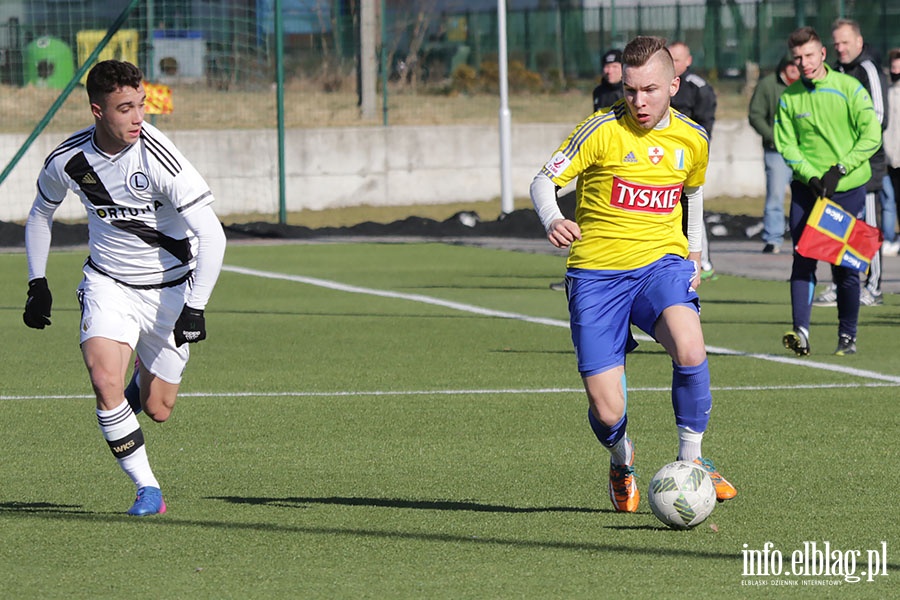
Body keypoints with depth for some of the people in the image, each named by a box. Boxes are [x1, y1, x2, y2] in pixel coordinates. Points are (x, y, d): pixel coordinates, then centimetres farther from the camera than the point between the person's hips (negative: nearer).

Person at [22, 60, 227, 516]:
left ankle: (145, 374, 44)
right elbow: (41, 212, 11)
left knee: (157, 409, 6)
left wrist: (196, 307, -24)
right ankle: (147, 489, -11)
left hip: (169, 287, -2)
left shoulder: (158, 158, -25)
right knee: (104, 380, -23)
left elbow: (211, 235, -22)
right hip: (107, 283, 2)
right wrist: (37, 283, 8)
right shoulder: (67, 160, -12)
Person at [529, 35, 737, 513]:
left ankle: (690, 461, -9)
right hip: (596, 272, -2)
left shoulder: (693, 141, 5)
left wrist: (695, 256, 18)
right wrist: (551, 220, -28)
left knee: (689, 350, -32)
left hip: (661, 262, 2)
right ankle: (621, 461, 31)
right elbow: (544, 181, -8)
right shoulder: (603, 129, -8)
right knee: (607, 414, -8)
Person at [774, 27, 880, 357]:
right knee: (803, 261, -10)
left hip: (848, 189, -1)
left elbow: (871, 136, -7)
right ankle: (801, 332, -17)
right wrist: (811, 176, -13)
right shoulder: (789, 97, 3)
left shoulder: (849, 88, -4)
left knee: (846, 266, 4)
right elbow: (786, 144, 2)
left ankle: (847, 336, 16)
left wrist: (839, 169, -14)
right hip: (806, 190, 1)